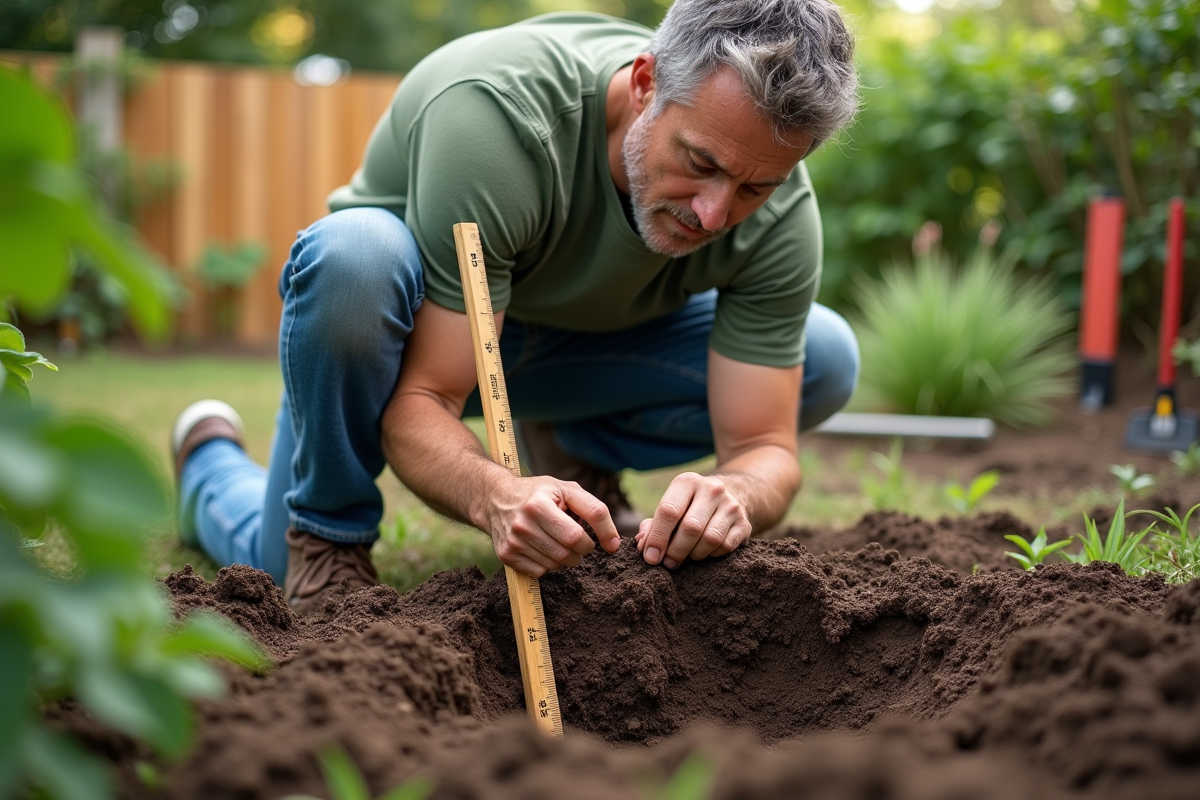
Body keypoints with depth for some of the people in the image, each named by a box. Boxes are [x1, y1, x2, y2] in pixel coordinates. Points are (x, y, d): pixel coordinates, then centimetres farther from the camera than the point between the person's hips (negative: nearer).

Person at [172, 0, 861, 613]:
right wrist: (495, 496, -60)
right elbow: (417, 405, -39)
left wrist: (733, 493, -48)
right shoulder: (495, 110, -40)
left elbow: (767, 448, -23)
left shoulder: (781, 213, -27)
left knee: (825, 360, -14)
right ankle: (211, 463, -5)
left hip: (583, 339, 4)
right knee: (352, 253, -39)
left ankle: (568, 452, 13)